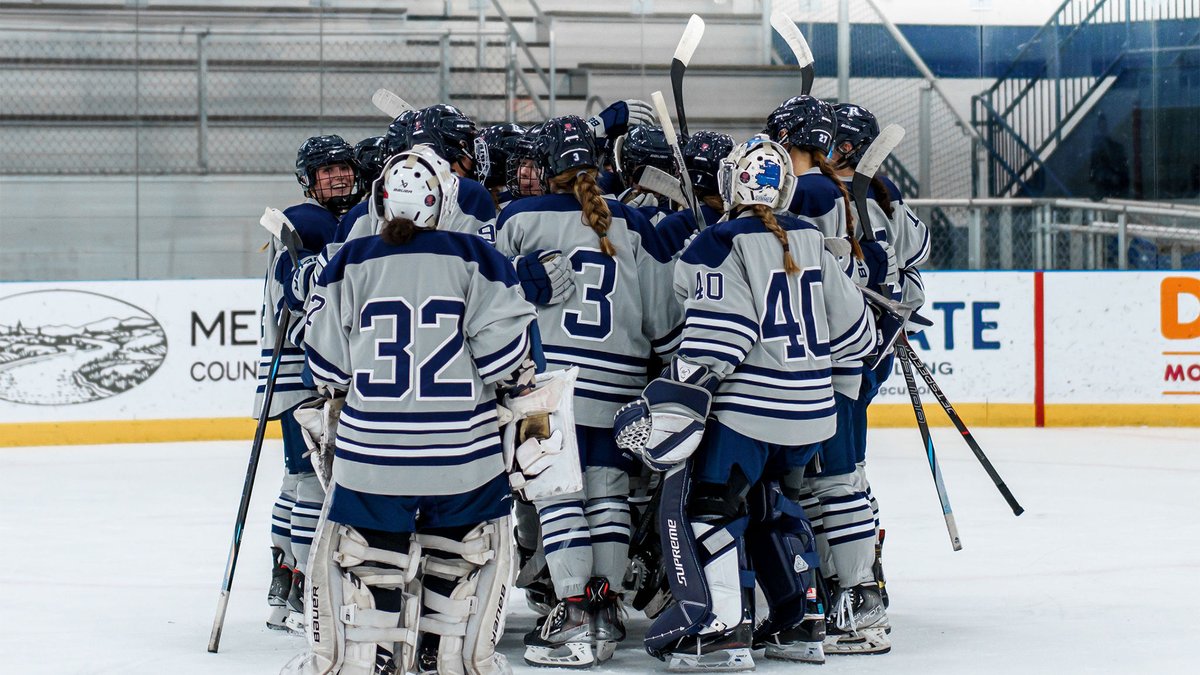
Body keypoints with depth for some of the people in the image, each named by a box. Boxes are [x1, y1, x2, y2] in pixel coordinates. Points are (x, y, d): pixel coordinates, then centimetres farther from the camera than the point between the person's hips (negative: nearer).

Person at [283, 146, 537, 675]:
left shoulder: (350, 263, 1)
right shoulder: (474, 259, -2)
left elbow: (327, 363, 2)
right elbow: (506, 350, -6)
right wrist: (518, 379, 15)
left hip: (372, 442, 1)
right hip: (464, 448, 0)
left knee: (365, 550, 13)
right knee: (471, 544, 18)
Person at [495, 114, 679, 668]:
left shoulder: (520, 218, -2)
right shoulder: (633, 227, 6)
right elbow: (663, 316, 7)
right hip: (620, 388, 3)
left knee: (558, 492, -2)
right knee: (608, 490, 12)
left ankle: (574, 615, -8)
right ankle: (605, 608, 12)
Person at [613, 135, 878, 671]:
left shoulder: (722, 245, -11)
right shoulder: (811, 241, 9)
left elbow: (715, 339, -19)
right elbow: (849, 327, 14)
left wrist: (673, 404, -19)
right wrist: (870, 341, 36)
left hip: (746, 408, -8)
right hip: (811, 410, 8)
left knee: (705, 503, -1)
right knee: (762, 500, 24)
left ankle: (720, 631, -10)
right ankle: (799, 623, 25)